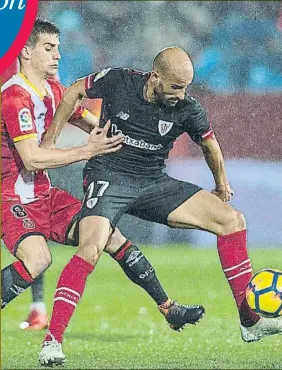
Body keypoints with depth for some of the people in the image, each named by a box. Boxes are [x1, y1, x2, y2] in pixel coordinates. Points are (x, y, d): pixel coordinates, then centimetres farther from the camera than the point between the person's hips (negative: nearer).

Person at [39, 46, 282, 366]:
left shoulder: (187, 109, -9)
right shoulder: (117, 81, -13)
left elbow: (209, 143, 13)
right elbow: (76, 91, 6)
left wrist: (221, 183, 27)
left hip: (154, 184, 4)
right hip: (109, 178, -4)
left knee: (232, 220, -7)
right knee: (90, 250, -32)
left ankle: (250, 321, 2)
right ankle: (52, 341, -26)